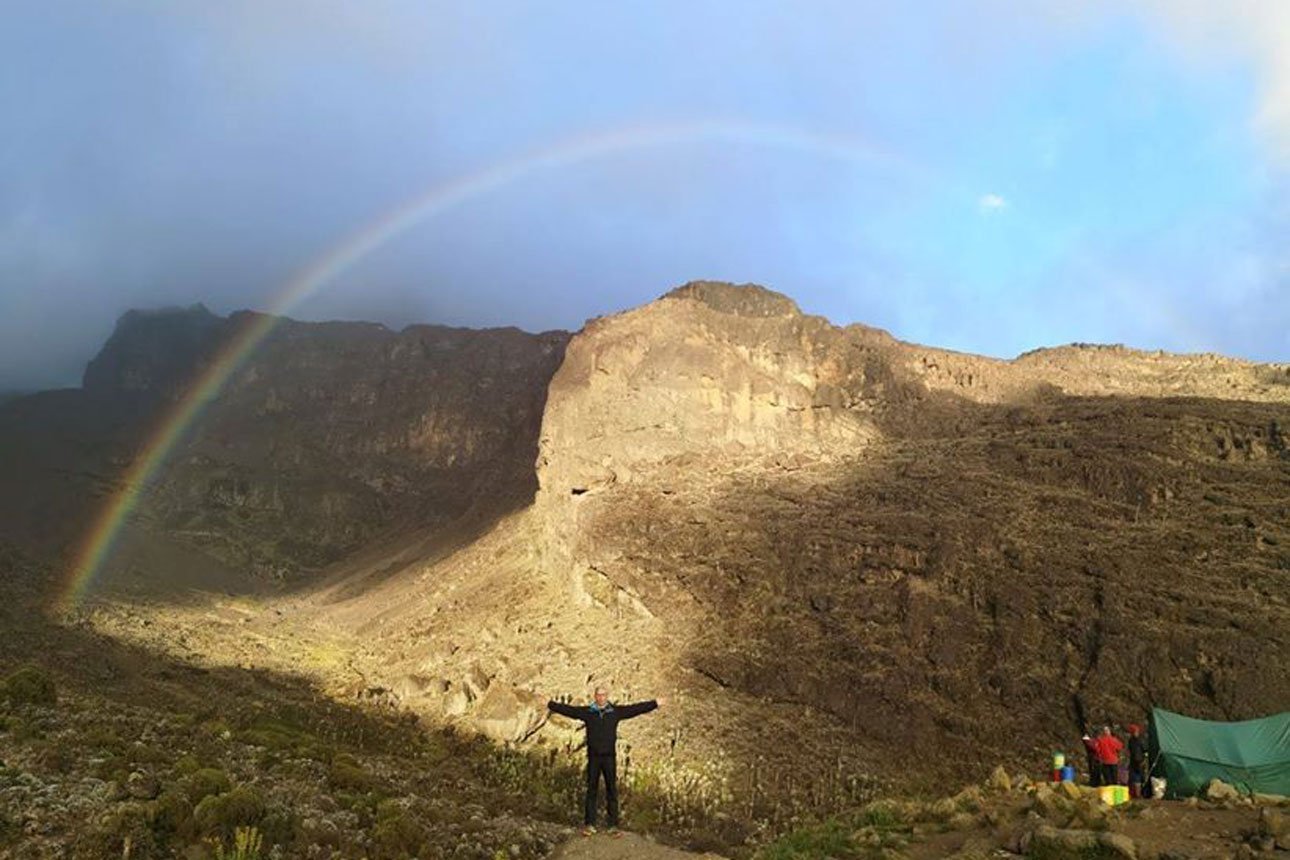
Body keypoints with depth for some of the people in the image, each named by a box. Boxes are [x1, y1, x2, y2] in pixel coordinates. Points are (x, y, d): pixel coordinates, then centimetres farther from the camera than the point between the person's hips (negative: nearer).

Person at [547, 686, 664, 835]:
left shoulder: (616, 711, 1)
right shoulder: (586, 712, 1)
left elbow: (636, 708, 4)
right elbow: (567, 709, 3)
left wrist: (654, 704, 4)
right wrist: (550, 704, 2)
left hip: (610, 757, 0)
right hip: (593, 757, 0)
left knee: (612, 790, 3)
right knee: (592, 790, 5)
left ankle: (613, 825, 10)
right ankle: (589, 824, 13)